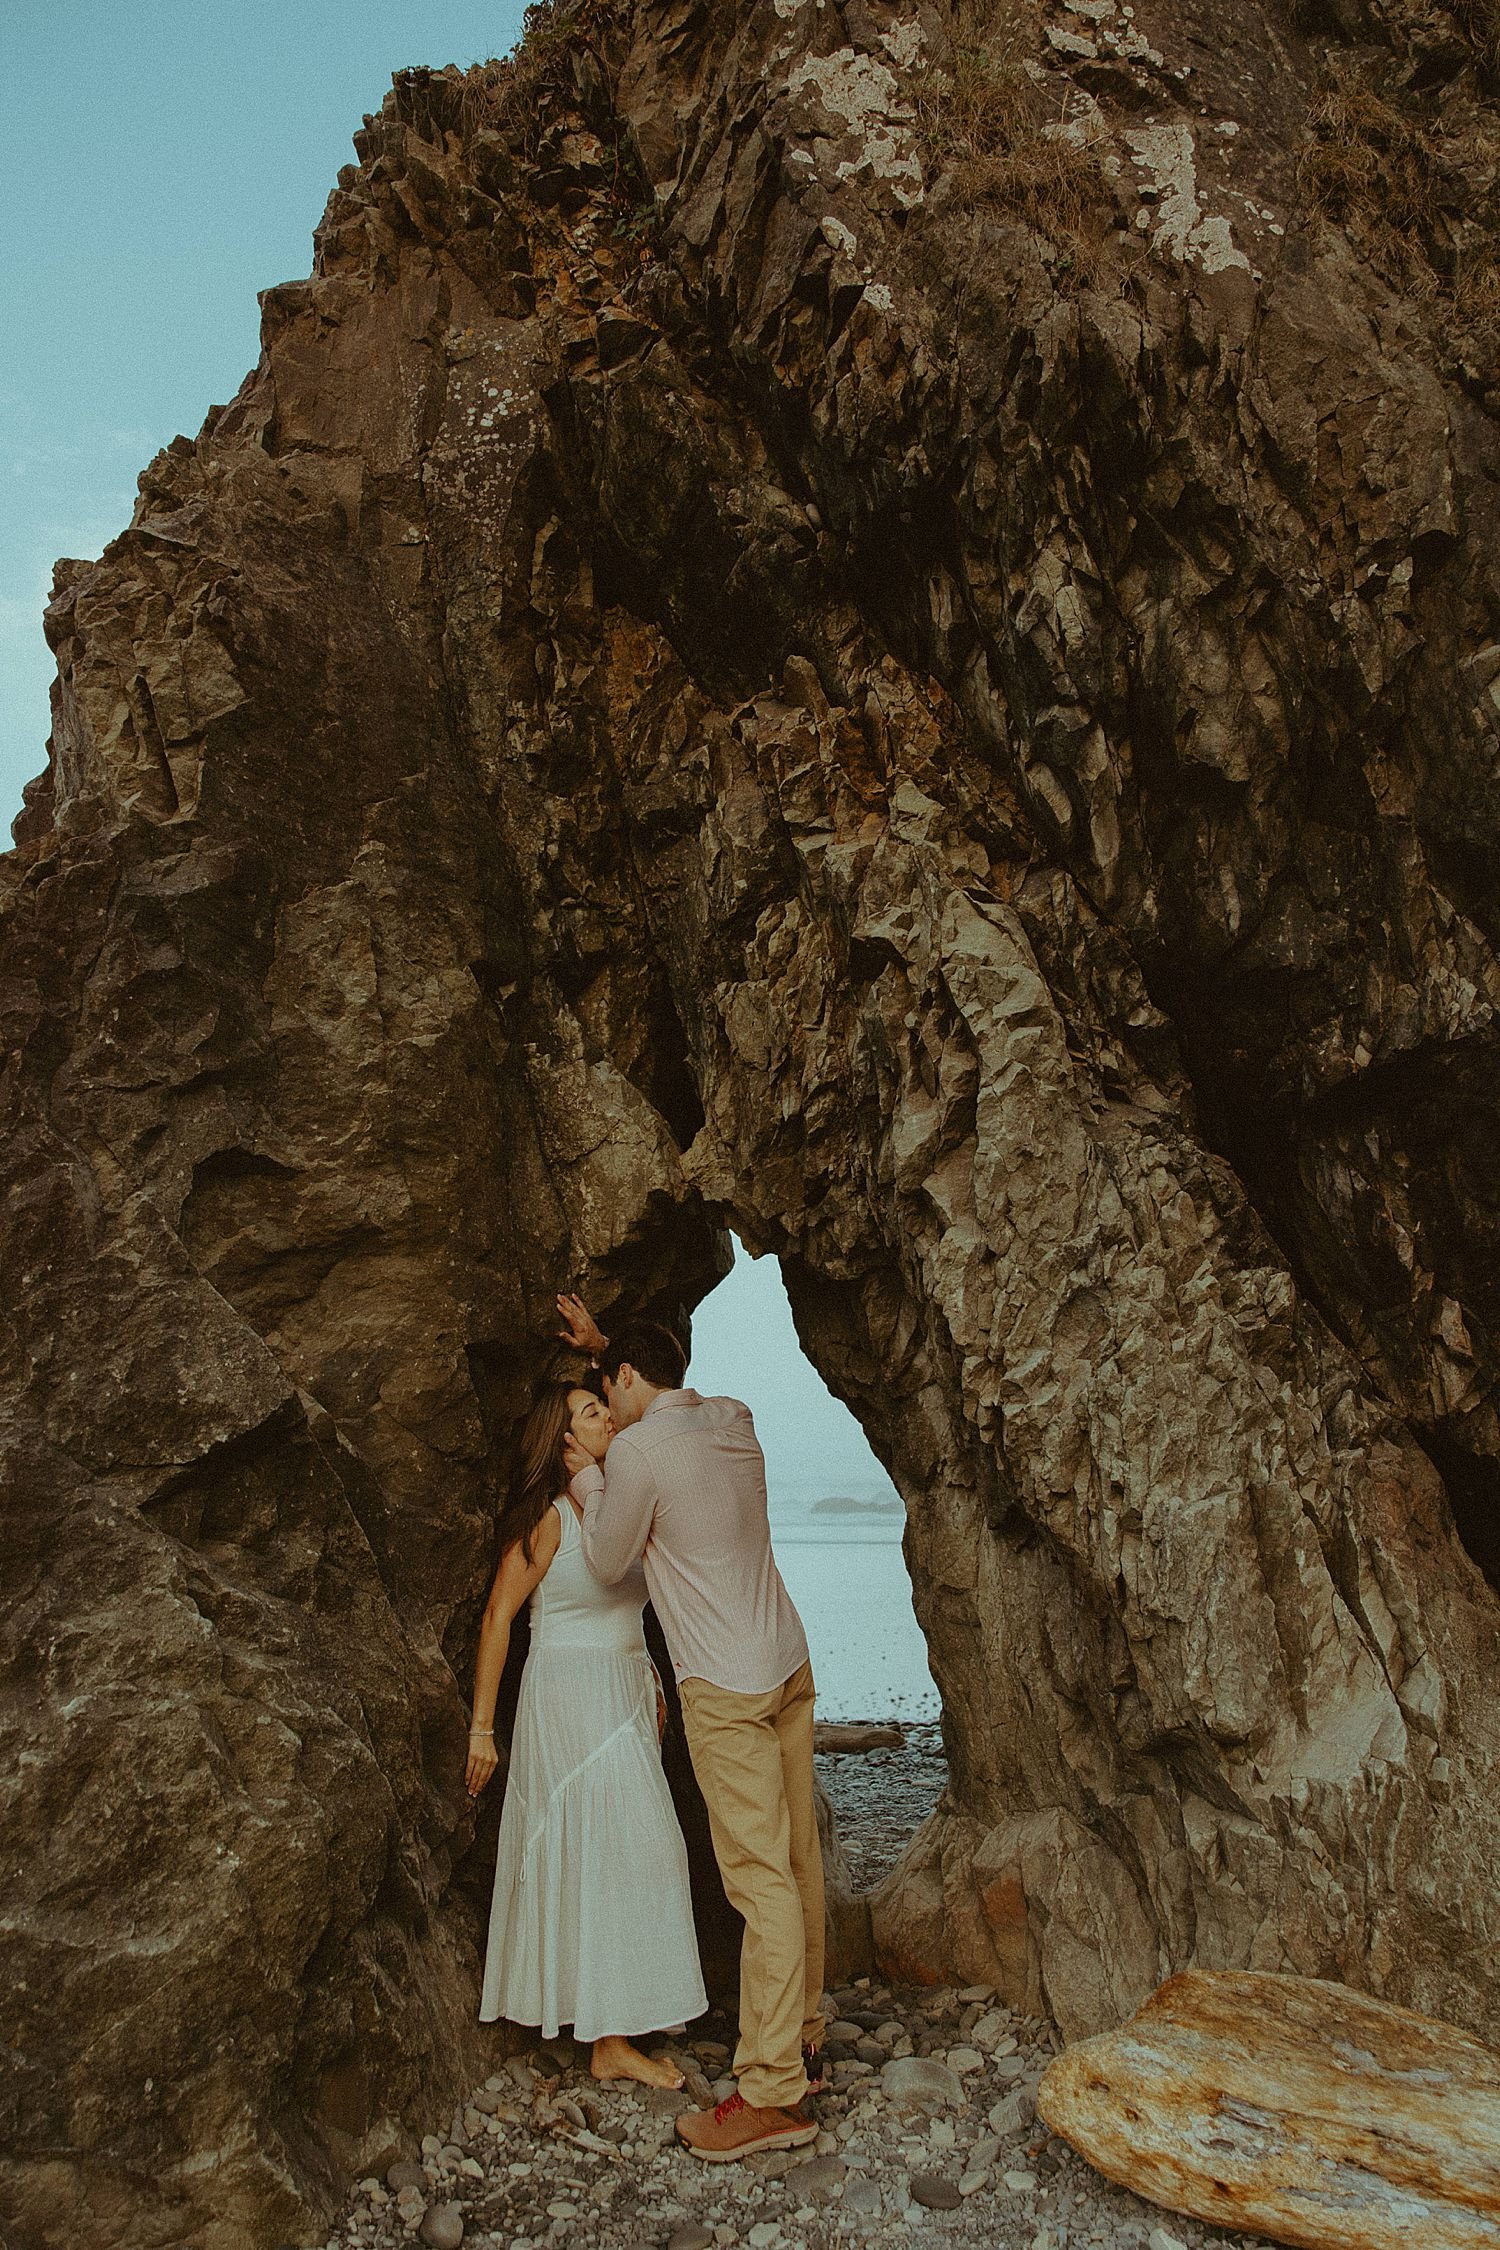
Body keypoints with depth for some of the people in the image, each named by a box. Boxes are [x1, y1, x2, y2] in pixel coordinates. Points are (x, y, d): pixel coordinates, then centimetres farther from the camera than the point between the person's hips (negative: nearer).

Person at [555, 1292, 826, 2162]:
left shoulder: (638, 1449, -14)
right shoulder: (736, 1420, 8)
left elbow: (610, 1563, -1)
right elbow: (677, 1398, 32)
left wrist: (589, 1481, 12)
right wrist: (607, 1343, 27)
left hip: (727, 1689, -8)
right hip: (790, 1665, 8)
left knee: (762, 1878, -5)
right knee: (799, 1861, 13)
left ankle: (774, 2095, 1)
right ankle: (803, 2042, 25)